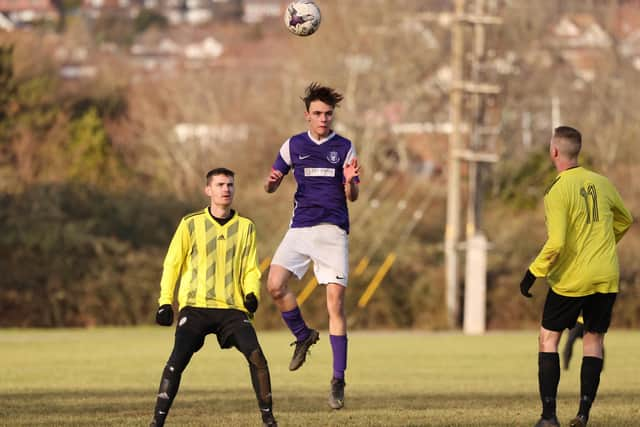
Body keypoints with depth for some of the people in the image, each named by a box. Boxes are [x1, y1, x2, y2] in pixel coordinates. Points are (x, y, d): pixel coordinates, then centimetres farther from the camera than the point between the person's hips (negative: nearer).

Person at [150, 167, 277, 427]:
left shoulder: (246, 227, 11)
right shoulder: (191, 224, 4)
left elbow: (251, 269, 13)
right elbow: (172, 264, 8)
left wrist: (251, 293, -7)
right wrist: (165, 302, 0)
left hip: (232, 308, 2)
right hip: (195, 306, -2)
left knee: (257, 357, -15)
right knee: (177, 361, -15)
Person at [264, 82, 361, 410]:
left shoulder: (344, 148, 5)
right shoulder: (293, 145, 9)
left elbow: (352, 196, 5)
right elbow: (271, 186, 14)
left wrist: (350, 181, -18)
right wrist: (272, 182, -9)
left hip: (333, 229, -2)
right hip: (300, 227, 2)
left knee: (335, 302, -8)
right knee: (275, 284, -17)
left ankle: (338, 380, -6)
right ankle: (303, 336, 11)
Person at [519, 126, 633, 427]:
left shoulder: (558, 192, -15)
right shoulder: (601, 183, 4)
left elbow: (556, 243, -21)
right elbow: (624, 221, 21)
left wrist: (533, 273, -10)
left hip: (570, 278, -5)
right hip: (606, 276, 5)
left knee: (548, 338, 9)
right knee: (594, 340, 13)